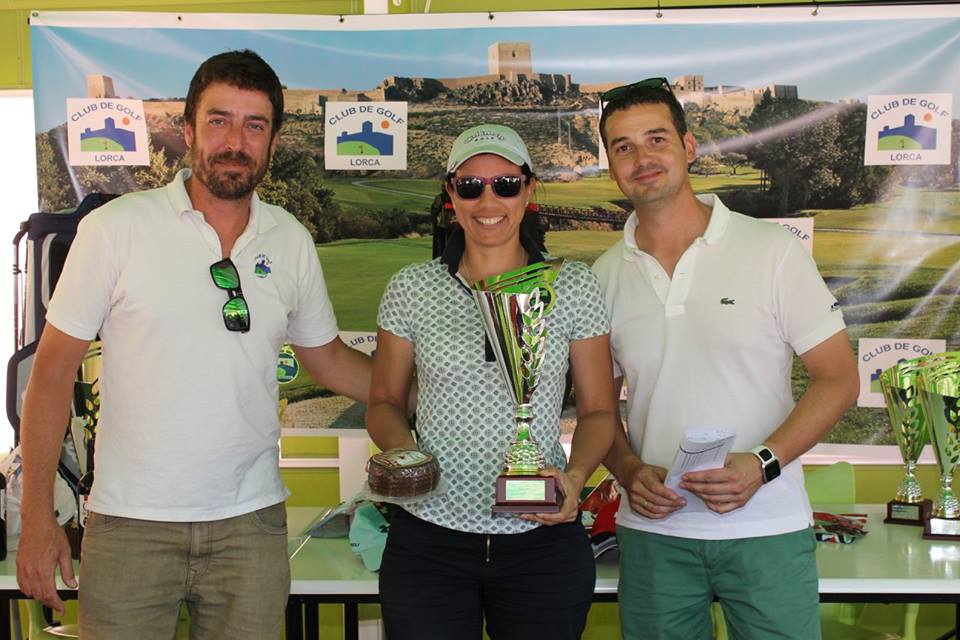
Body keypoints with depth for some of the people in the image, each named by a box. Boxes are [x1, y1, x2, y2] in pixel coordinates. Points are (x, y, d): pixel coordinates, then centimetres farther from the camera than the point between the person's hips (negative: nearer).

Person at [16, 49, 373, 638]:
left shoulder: (292, 241, 4)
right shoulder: (115, 229, -6)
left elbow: (327, 357, 17)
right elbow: (54, 370, -3)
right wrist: (38, 516, -6)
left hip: (252, 522, 3)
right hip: (131, 524, -3)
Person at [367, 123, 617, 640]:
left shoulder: (574, 288, 1)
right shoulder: (411, 289, 1)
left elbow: (598, 410, 5)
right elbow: (384, 402, 9)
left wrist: (576, 474, -13)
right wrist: (401, 449, -12)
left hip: (542, 541, 0)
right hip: (429, 542, 0)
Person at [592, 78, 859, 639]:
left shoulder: (774, 251, -3)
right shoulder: (605, 276, 5)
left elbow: (838, 378, -3)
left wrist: (762, 464, -16)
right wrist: (630, 472, -8)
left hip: (766, 529, -2)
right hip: (653, 531, 3)